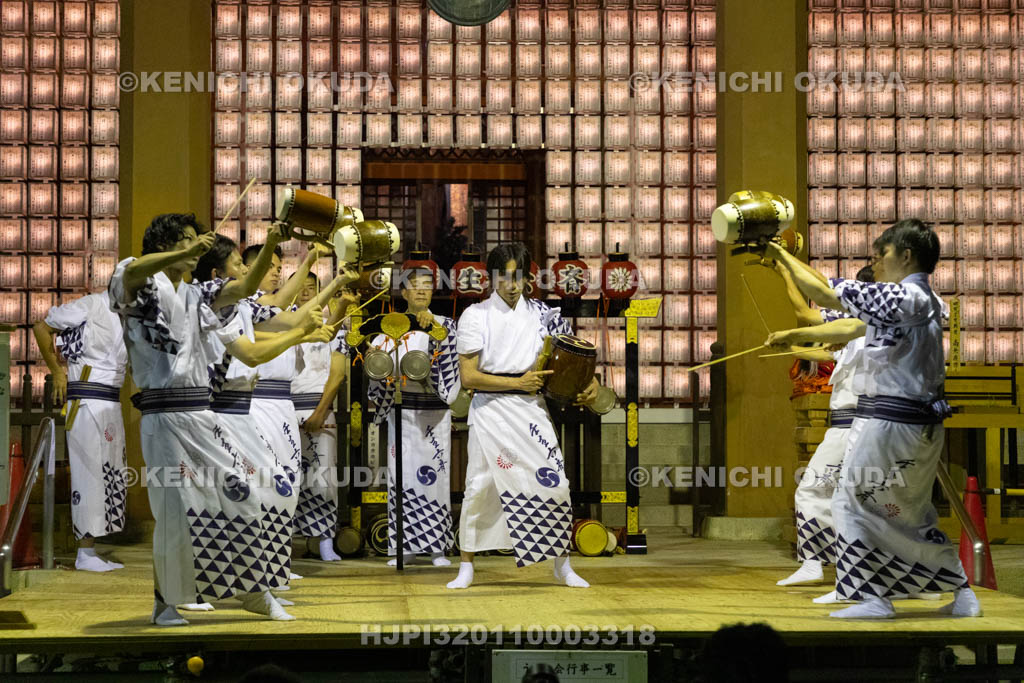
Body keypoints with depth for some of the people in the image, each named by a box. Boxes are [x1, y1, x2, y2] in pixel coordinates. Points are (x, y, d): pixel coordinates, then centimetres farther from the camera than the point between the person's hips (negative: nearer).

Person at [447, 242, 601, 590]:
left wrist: (590, 381, -4)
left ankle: (562, 565, 13)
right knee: (480, 487, -3)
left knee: (555, 483, -2)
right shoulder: (476, 316, -1)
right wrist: (518, 382, -12)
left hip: (531, 409, 2)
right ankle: (466, 567, 10)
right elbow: (468, 377, -7)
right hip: (490, 410, -2)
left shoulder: (540, 314, 8)